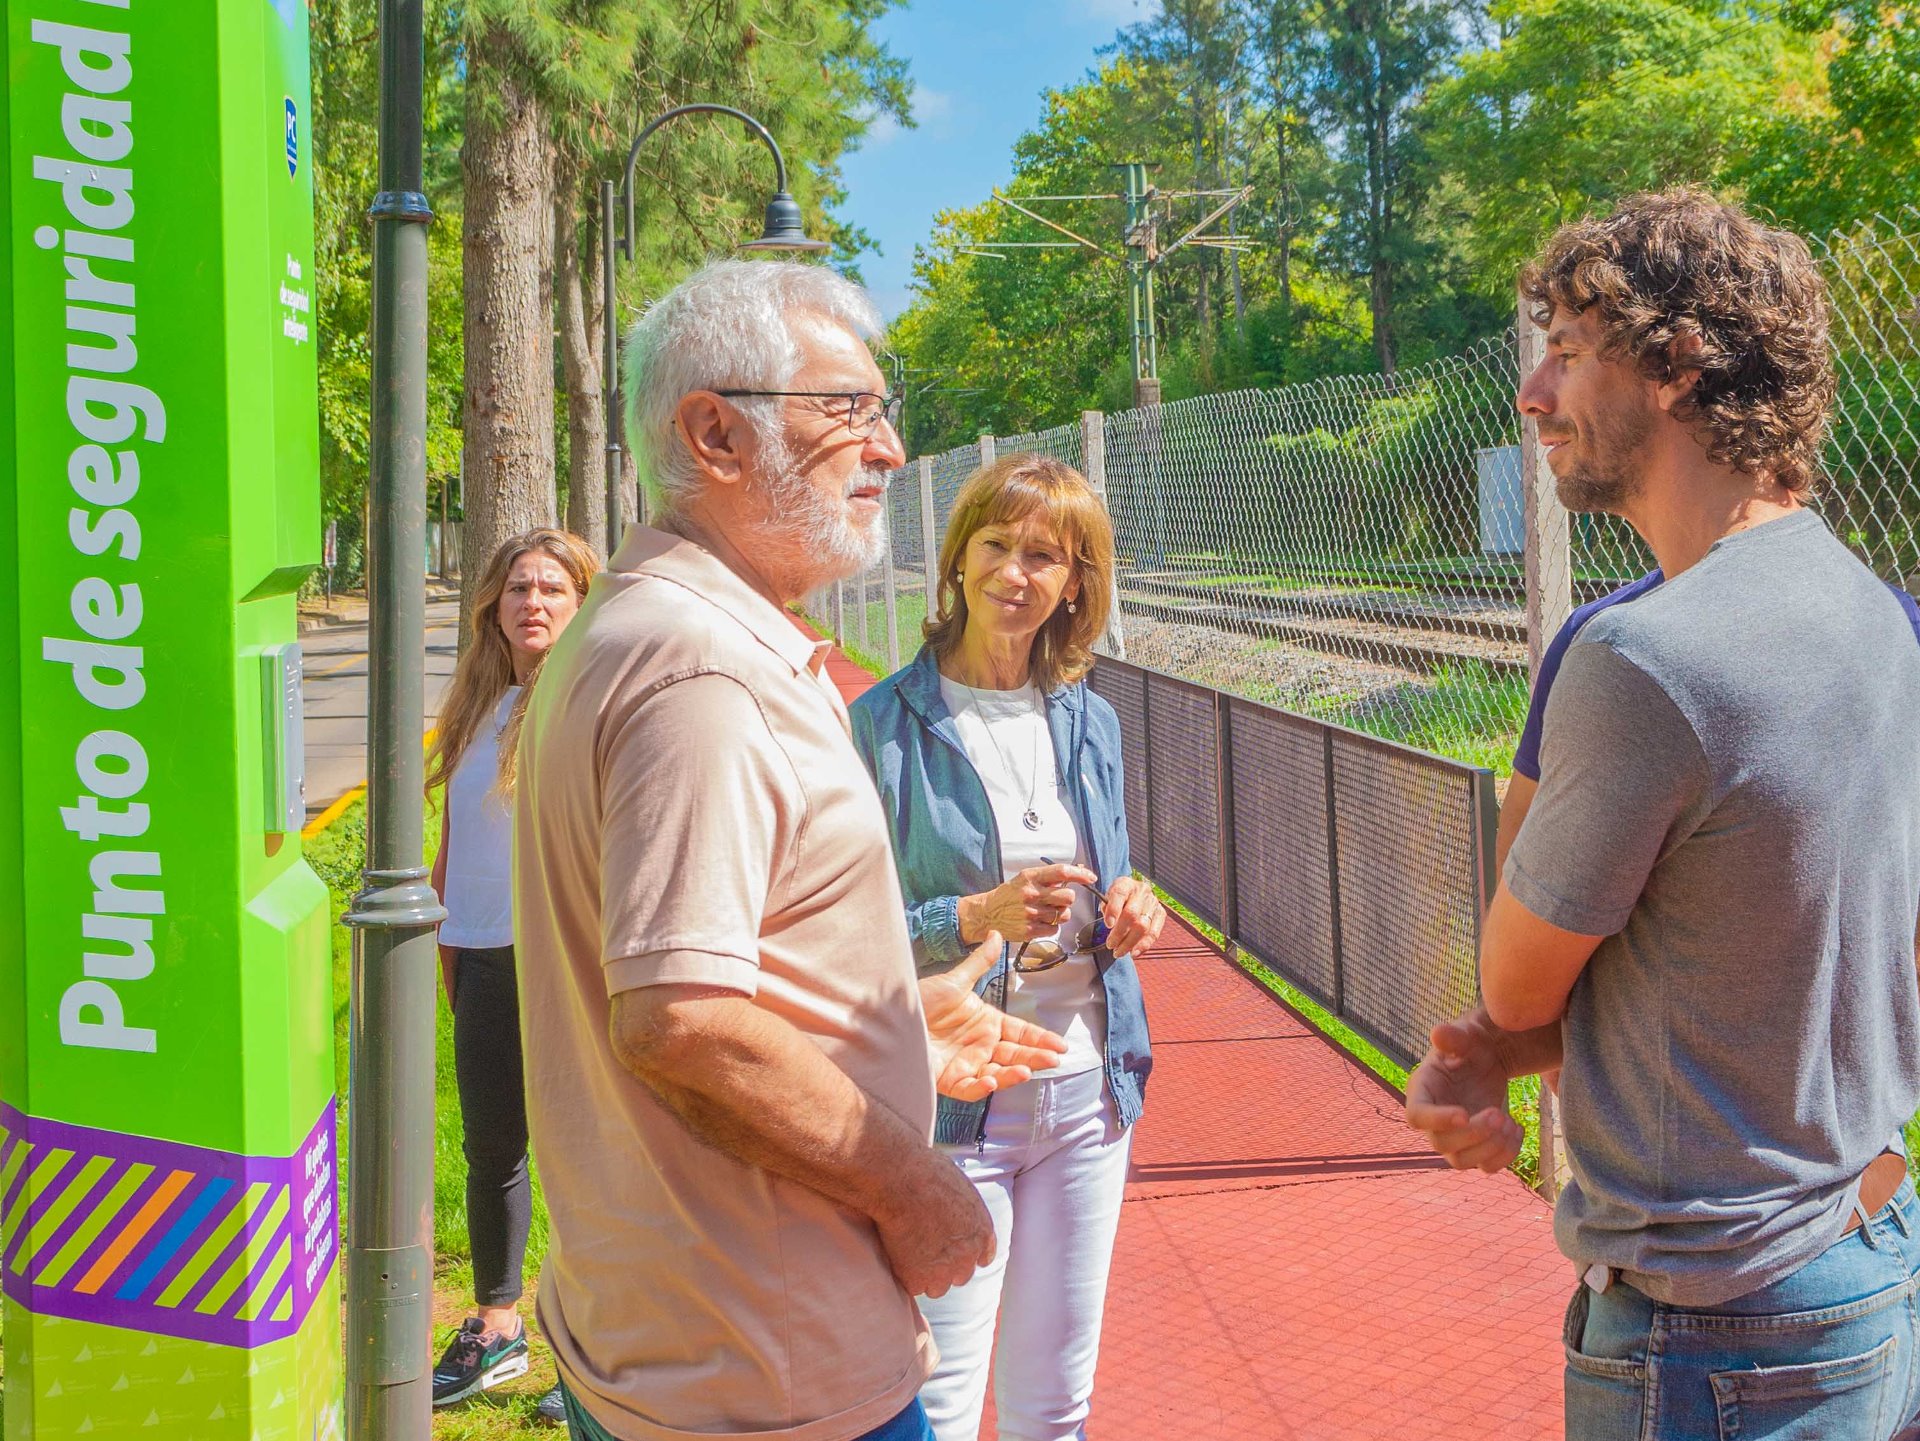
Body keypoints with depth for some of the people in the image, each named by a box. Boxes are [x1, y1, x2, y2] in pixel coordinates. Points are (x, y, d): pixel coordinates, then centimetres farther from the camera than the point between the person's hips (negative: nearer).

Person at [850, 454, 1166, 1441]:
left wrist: (1130, 914, -3)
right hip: (948, 1100, -5)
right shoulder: (887, 721, -8)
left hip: (1086, 1089, 5)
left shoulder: (1089, 722, 8)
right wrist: (974, 918, -24)